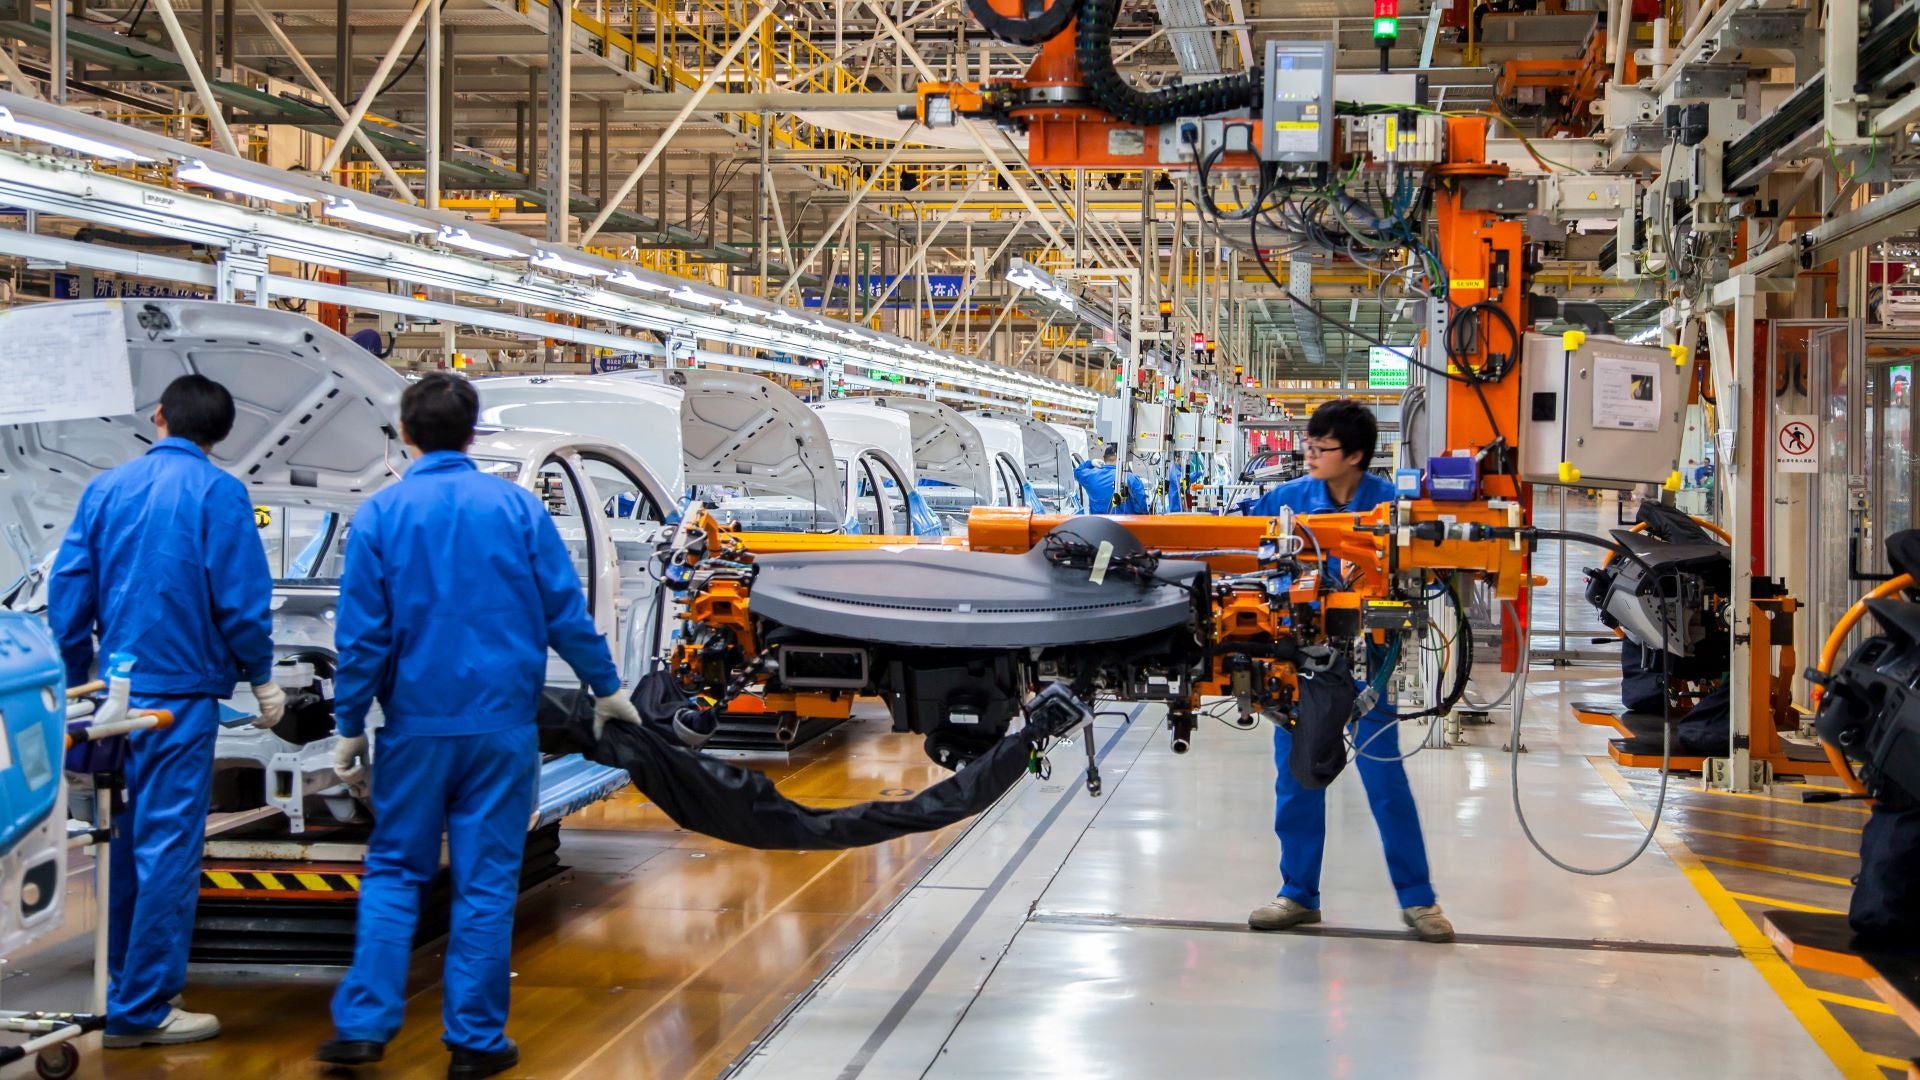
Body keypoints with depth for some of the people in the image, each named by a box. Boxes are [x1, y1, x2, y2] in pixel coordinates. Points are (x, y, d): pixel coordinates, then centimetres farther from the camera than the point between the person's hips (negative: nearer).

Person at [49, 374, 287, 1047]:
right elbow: (241, 599, -11)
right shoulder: (217, 494, -8)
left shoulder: (107, 489, 7)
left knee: (124, 840, 16)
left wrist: (78, 681, 17)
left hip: (117, 686, 6)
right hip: (182, 689, -6)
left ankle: (115, 984, 24)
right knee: (167, 846, -2)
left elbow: (67, 593, 8)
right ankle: (141, 1009, 0)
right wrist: (262, 679, 3)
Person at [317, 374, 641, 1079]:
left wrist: (350, 726, 4)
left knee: (394, 871, 12)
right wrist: (605, 688, 12)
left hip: (415, 724, 0)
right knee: (486, 881, 5)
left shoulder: (380, 515, -3)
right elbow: (566, 613, 0)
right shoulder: (517, 508, -1)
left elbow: (362, 633, -4)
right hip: (502, 723, 0)